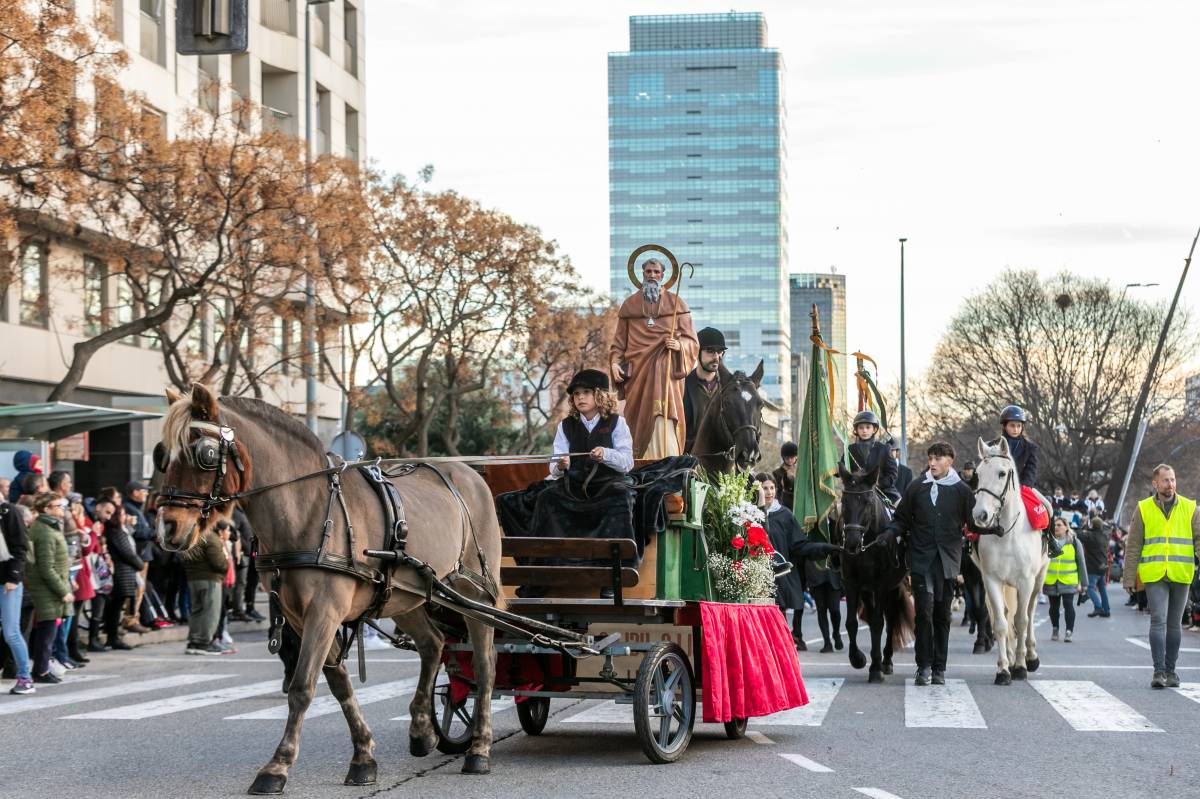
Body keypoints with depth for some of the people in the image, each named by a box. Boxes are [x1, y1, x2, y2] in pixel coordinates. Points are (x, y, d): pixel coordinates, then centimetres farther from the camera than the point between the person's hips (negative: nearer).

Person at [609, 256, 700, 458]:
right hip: (638, 372, 2)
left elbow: (692, 341, 8)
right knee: (640, 423, -3)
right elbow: (619, 341, 12)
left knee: (664, 424, -15)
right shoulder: (629, 305, 13)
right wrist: (615, 362, -5)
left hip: (666, 372, -2)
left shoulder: (676, 304, 10)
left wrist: (679, 345, -13)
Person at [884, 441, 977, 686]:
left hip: (948, 560, 1)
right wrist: (891, 533, -7)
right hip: (921, 559, -1)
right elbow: (901, 518, 11)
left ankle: (939, 668, 16)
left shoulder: (962, 491, 4)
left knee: (942, 615, 8)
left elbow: (973, 522, 6)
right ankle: (924, 666, -4)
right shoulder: (916, 488, 6)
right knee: (924, 611, -9)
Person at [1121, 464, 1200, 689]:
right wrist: (1129, 578, -1)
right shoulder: (1144, 509, 3)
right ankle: (1159, 671, -11)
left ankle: (1170, 670, 18)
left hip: (1180, 576, 2)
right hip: (1154, 576, -2)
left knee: (1174, 623, 9)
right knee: (1158, 620, -11)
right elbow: (1133, 546, 4)